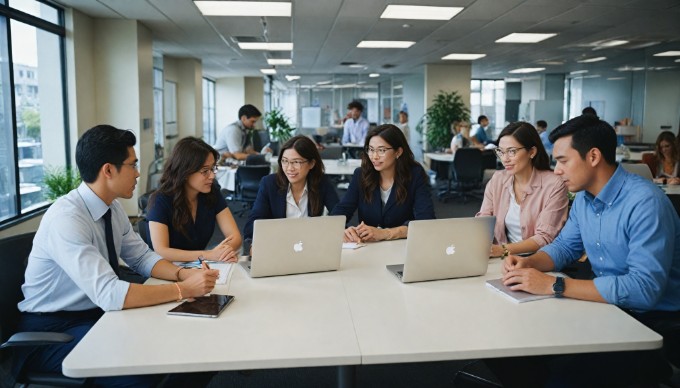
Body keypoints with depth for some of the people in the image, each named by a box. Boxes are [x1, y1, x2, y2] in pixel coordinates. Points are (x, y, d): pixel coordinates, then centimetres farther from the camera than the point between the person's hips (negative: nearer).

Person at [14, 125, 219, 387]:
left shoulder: (113, 207, 0)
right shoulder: (66, 219, -26)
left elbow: (142, 257, 7)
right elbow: (109, 294, -33)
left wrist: (182, 274, -13)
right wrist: (183, 289, -30)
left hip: (97, 312, 8)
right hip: (51, 329, -7)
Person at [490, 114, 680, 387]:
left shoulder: (645, 202, -24)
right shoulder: (583, 197, 3)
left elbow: (644, 288, -31)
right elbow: (565, 247, 15)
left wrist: (554, 286, -32)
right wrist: (528, 263, -7)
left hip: (654, 321, -7)